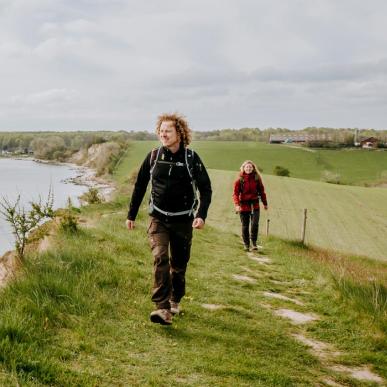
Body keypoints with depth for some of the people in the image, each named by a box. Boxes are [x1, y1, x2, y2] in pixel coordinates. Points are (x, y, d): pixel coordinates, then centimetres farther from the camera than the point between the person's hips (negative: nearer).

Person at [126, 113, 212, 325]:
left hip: (183, 220, 0)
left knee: (179, 264, 10)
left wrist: (201, 215, -15)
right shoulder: (153, 157, 0)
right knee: (160, 258, -19)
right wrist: (131, 215, 11)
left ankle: (174, 301, 34)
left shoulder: (191, 158, -5)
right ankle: (162, 309, -25)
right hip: (158, 219, 0)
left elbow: (205, 188, -1)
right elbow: (140, 186, 10)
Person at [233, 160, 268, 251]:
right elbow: (235, 193, -6)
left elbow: (262, 191, 12)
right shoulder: (240, 180, -3)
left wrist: (265, 203, 15)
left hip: (255, 205, 1)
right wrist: (237, 204, -20)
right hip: (244, 205, 0)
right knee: (245, 226, 7)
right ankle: (246, 245, 18)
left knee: (255, 224, -14)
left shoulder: (257, 178, 3)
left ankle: (254, 243, 1)